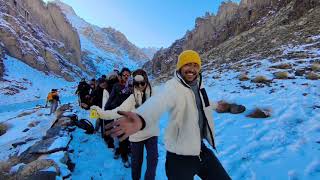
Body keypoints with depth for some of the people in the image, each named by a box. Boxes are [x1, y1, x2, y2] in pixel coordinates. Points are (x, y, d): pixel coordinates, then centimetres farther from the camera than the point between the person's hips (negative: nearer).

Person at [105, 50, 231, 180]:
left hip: (201, 149, 8)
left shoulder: (198, 85, 1)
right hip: (180, 156, -7)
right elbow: (159, 101, -46)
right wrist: (141, 119, -66)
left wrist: (215, 106, 42)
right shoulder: (173, 86, -22)